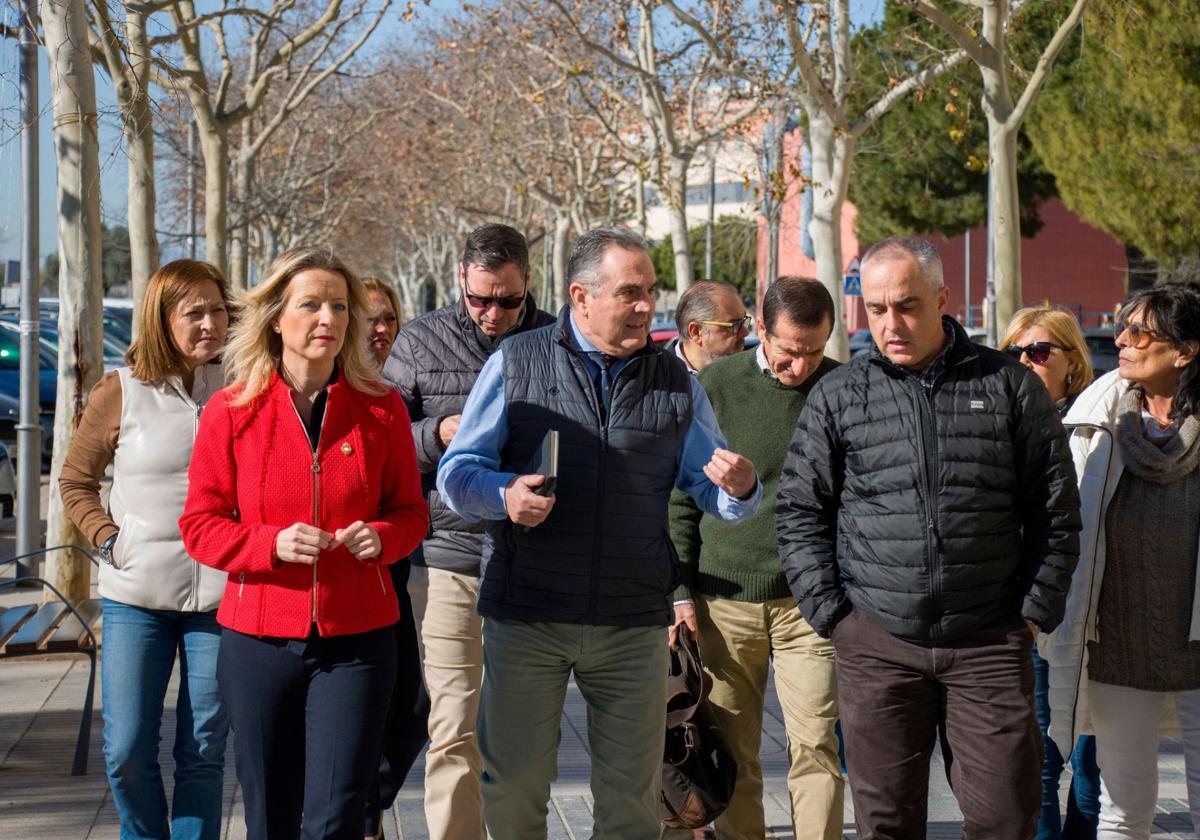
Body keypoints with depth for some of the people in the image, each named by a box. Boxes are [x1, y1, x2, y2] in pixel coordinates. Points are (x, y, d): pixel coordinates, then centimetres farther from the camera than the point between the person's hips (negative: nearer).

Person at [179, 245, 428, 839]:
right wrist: (273, 544, -16)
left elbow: (410, 510, 11)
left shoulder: (381, 408, 2)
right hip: (259, 640, 0)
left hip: (356, 640, 0)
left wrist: (380, 536, -12)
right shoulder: (231, 411, 0)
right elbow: (200, 524, 1)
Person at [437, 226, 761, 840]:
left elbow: (711, 488, 11)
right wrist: (503, 493, -19)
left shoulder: (676, 383, 10)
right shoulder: (515, 364, 2)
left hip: (633, 625, 2)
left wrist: (739, 488, -13)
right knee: (513, 789, 5)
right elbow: (457, 470, 2)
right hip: (525, 619, -2)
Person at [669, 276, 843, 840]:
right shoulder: (713, 386, 1)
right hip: (723, 600, 1)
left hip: (809, 603, -1)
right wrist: (679, 591, 1)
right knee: (731, 755, 6)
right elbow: (679, 498, 6)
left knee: (814, 749, -4)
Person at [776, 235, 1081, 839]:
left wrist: (1035, 611, 4)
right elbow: (799, 513, 8)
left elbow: (1055, 510, 9)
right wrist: (830, 614, 1)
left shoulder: (1010, 387, 5)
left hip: (990, 643, 0)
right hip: (876, 644, 0)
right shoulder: (836, 397, 6)